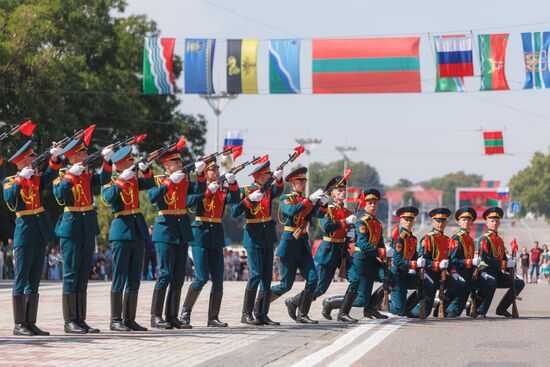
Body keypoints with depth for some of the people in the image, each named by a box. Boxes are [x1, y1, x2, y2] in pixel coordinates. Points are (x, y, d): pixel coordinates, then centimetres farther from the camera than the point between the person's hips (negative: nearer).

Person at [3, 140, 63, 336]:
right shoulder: (10, 181, 1)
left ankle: (31, 323, 11)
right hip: (24, 233, -6)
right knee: (21, 280, -5)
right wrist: (21, 179, -24)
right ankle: (19, 325, -4)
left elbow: (51, 174, -8)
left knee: (34, 281, 8)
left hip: (40, 235, 6)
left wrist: (55, 158, -25)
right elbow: (9, 198, -20)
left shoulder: (37, 179, 13)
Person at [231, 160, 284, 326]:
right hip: (253, 237, -6)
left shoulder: (269, 189, 9)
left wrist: (279, 178, -34)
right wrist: (249, 199, -24)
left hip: (268, 237, 6)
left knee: (267, 276, 4)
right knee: (255, 274, -12)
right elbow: (234, 213, -13)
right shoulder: (245, 191, -4)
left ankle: (263, 314, 7)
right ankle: (246, 314, -7)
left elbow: (278, 191, -15)